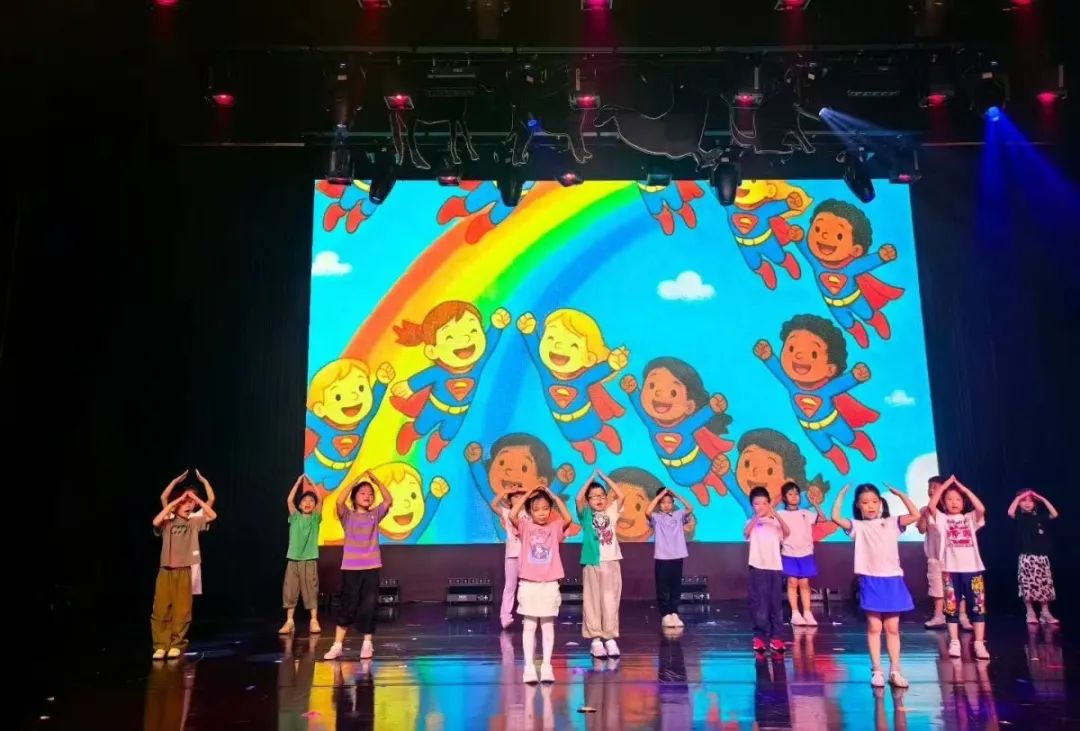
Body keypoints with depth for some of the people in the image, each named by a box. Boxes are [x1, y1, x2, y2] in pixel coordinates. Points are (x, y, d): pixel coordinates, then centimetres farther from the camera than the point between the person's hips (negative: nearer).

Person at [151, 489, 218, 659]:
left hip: (184, 571, 1)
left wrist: (196, 498, -4)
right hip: (165, 571, -1)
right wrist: (176, 500, -14)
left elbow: (213, 516, -1)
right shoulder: (167, 522, 5)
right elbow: (156, 522, -17)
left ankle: (176, 645, 10)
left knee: (181, 610, 1)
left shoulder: (194, 522, 10)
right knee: (161, 610, -1)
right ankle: (161, 645, 7)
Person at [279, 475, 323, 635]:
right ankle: (289, 621, 10)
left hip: (310, 559, -1)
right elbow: (289, 500, -5)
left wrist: (312, 484, -4)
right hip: (293, 559, 1)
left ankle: (314, 621, 6)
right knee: (290, 591, 2)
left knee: (311, 590, 0)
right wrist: (298, 482, -4)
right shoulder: (295, 517, 8)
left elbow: (320, 501, -8)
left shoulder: (316, 518, 5)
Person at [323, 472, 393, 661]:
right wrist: (354, 481, -14)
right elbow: (339, 501, -17)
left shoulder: (375, 514, 8)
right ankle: (337, 645, 7)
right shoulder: (347, 516, 2)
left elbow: (389, 500, -5)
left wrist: (376, 480, -8)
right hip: (351, 567, -1)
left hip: (371, 567, 2)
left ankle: (367, 643, 16)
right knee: (346, 606, 1)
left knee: (368, 606, 4)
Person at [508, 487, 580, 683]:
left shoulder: (555, 527, 2)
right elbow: (512, 515, -19)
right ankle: (529, 666, 10)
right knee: (529, 626, 5)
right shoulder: (525, 527, -1)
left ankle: (546, 666, 14)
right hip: (528, 585, -1)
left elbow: (568, 519, -17)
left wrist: (554, 496, -13)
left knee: (548, 626, 8)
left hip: (549, 585, 1)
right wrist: (527, 494, -13)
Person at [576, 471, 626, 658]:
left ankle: (610, 638, 10)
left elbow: (621, 495, -3)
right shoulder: (586, 515, 4)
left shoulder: (611, 512, 9)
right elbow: (578, 498, -11)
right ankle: (595, 639, 7)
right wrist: (591, 478, -3)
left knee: (610, 601, 4)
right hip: (592, 563, -1)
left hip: (611, 562, 1)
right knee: (592, 602, 2)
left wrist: (604, 477, 1)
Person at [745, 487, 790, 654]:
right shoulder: (752, 522, 3)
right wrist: (757, 516, -32)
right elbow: (746, 534, -20)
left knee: (775, 603, 5)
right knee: (759, 603, -2)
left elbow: (787, 532, -12)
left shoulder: (775, 521, 8)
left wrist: (776, 514, -24)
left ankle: (775, 637, 12)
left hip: (775, 566, 2)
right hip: (758, 566, -2)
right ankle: (759, 636, 5)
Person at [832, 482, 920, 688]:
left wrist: (899, 493, -3)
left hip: (892, 580, 1)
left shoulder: (891, 523, 6)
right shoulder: (858, 526, 2)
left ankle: (895, 671, 14)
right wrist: (841, 494, -5)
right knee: (874, 627, 4)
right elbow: (835, 517, -11)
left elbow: (915, 515, -5)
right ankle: (876, 670, 9)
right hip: (871, 582, -1)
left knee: (892, 628, 8)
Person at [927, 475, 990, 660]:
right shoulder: (941, 519, 5)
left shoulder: (971, 518, 9)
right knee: (952, 607, 4)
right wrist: (944, 486, -8)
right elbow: (931, 506, -13)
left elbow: (981, 509, -11)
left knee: (977, 606, 1)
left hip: (972, 568, 1)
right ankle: (954, 642, 11)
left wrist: (964, 488, -7)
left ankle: (979, 643, 7)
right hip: (950, 569, -1)